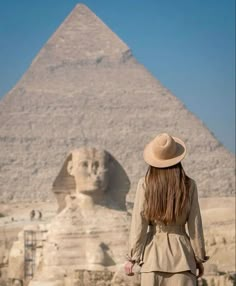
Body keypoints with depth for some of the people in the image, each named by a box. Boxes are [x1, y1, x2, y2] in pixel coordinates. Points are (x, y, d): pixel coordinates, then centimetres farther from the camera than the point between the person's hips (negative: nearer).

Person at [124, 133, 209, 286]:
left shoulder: (145, 184, -4)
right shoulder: (189, 185, -2)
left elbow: (139, 223, -3)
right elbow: (194, 225, 1)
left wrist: (132, 257, 4)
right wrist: (199, 258, 10)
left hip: (154, 251, 0)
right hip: (181, 252, 0)